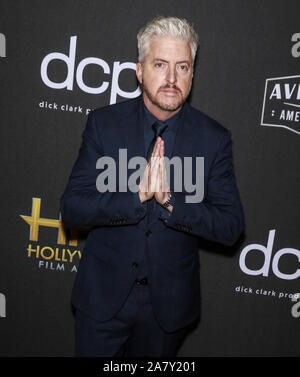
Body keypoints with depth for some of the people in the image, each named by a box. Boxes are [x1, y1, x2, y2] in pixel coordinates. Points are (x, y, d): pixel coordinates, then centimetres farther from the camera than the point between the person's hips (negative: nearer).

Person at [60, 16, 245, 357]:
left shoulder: (214, 138, -8)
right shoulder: (103, 123, -7)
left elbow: (231, 227, -11)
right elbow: (71, 209, -13)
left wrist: (170, 200, -28)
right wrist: (137, 195, -29)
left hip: (168, 303, 1)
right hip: (103, 296, 0)